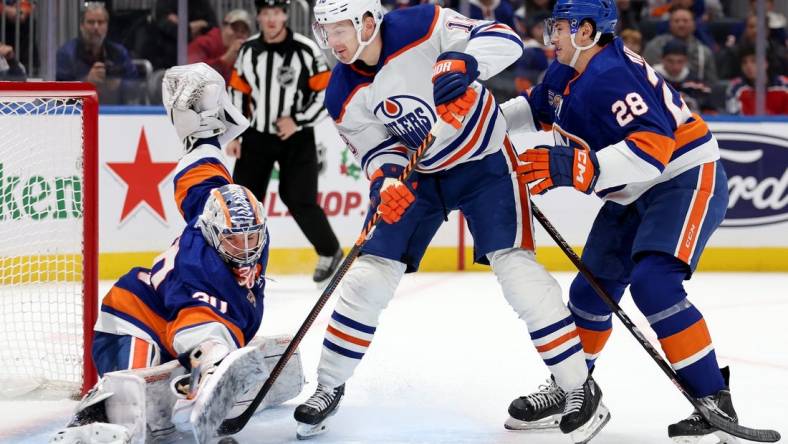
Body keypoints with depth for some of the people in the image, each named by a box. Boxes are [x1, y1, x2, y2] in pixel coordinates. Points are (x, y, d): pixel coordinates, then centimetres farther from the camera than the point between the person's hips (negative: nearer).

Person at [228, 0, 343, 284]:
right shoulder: (248, 51, 1)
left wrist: (298, 121, -17)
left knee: (299, 201, -6)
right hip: (257, 136, 4)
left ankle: (329, 252, 15)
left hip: (296, 138, -4)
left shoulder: (306, 50, -12)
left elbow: (327, 93, -10)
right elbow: (238, 92, 11)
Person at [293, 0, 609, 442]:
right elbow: (378, 149, -6)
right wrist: (387, 181, -28)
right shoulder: (343, 97, -10)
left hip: (483, 159, -4)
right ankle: (329, 385, 16)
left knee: (515, 265, -16)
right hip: (417, 173, 4)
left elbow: (505, 39, -26)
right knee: (371, 272, -2)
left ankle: (580, 388, -10)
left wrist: (464, 63, -45)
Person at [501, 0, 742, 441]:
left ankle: (715, 402, -24)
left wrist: (574, 168, -44)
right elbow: (540, 104, 27)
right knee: (591, 288, 14)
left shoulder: (612, 75, -27)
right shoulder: (567, 73, 4)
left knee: (653, 284, -27)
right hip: (635, 194, 11)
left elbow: (652, 147, -37)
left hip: (687, 182, -11)